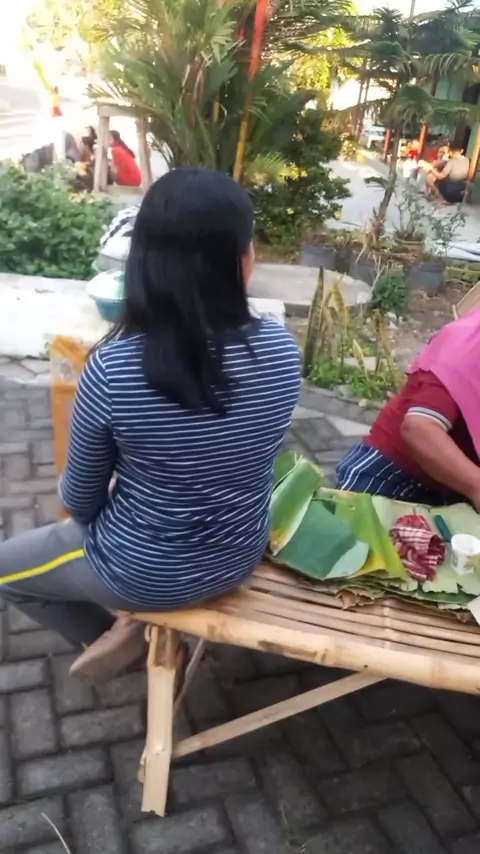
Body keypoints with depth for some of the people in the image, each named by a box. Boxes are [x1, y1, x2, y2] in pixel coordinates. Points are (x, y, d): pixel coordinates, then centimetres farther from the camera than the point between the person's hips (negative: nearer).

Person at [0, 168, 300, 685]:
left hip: (146, 575, -4)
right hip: (240, 559, 5)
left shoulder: (113, 368, -29)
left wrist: (92, 511, 11)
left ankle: (120, 635, 22)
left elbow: (79, 500, -13)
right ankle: (137, 625, 19)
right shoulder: (280, 350, -17)